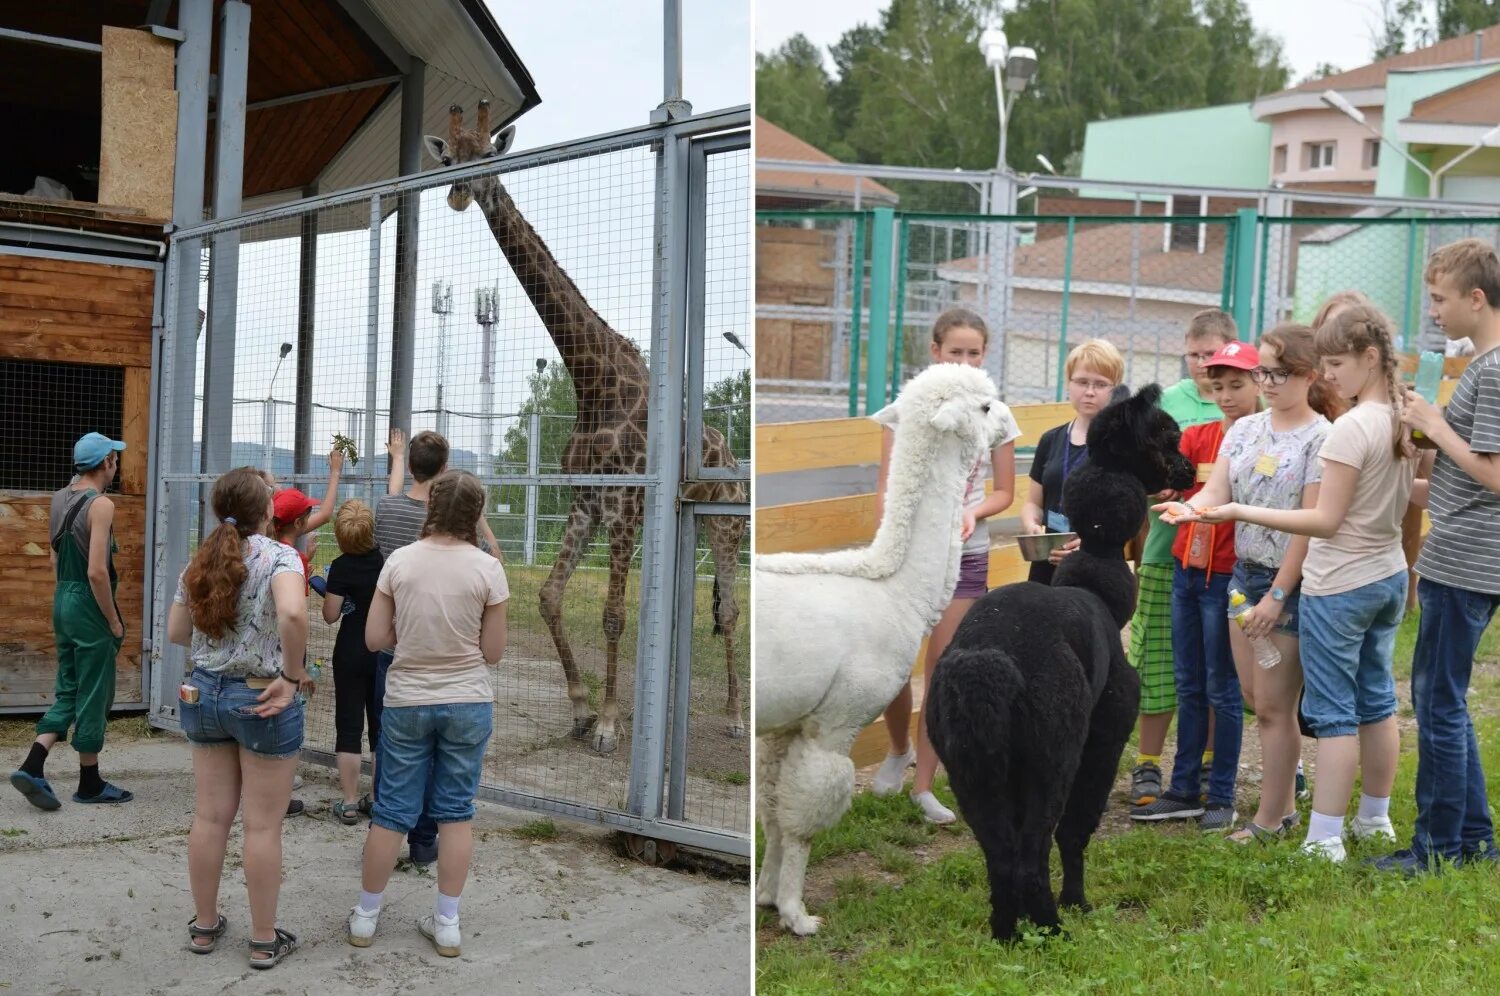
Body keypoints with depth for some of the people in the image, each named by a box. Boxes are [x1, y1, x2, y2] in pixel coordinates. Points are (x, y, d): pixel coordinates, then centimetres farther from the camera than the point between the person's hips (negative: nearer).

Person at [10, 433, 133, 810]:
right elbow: (97, 571, -22)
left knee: (67, 691, 16)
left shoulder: (59, 499, 9)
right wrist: (114, 621, -14)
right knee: (93, 696, 4)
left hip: (62, 599, 8)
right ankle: (90, 784, 14)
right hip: (90, 606, -8)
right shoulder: (100, 505, -17)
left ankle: (32, 767, 4)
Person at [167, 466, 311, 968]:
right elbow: (293, 614, -33)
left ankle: (204, 925, 25)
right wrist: (292, 675, -21)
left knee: (210, 816, 14)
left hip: (204, 693, 6)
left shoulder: (200, 561, 4)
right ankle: (264, 939, 12)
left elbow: (176, 632, 10)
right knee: (262, 825, 3)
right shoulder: (279, 556, -14)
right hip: (261, 699, -6)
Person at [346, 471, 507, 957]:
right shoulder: (487, 568, -9)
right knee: (456, 811, 9)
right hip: (468, 703, -1)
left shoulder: (399, 561, -6)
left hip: (407, 702, 1)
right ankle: (447, 923, 14)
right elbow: (493, 651, -5)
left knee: (392, 810, 10)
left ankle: (366, 915, 21)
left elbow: (374, 638, -4)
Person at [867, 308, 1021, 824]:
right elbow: (886, 487, -2)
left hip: (964, 554, 0)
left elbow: (1004, 492, 8)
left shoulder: (996, 416, 2)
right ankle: (898, 751, 28)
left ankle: (924, 785, 10)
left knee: (942, 671, 0)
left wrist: (974, 513, -13)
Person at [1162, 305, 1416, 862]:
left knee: (1332, 711, -4)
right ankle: (1375, 820, 29)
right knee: (1376, 700, 17)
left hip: (1339, 586, -9)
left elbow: (1325, 520, -22)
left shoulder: (1351, 428, -21)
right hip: (1390, 578, 9)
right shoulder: (1404, 422, 4)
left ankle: (1324, 839, -1)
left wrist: (1238, 512, -24)